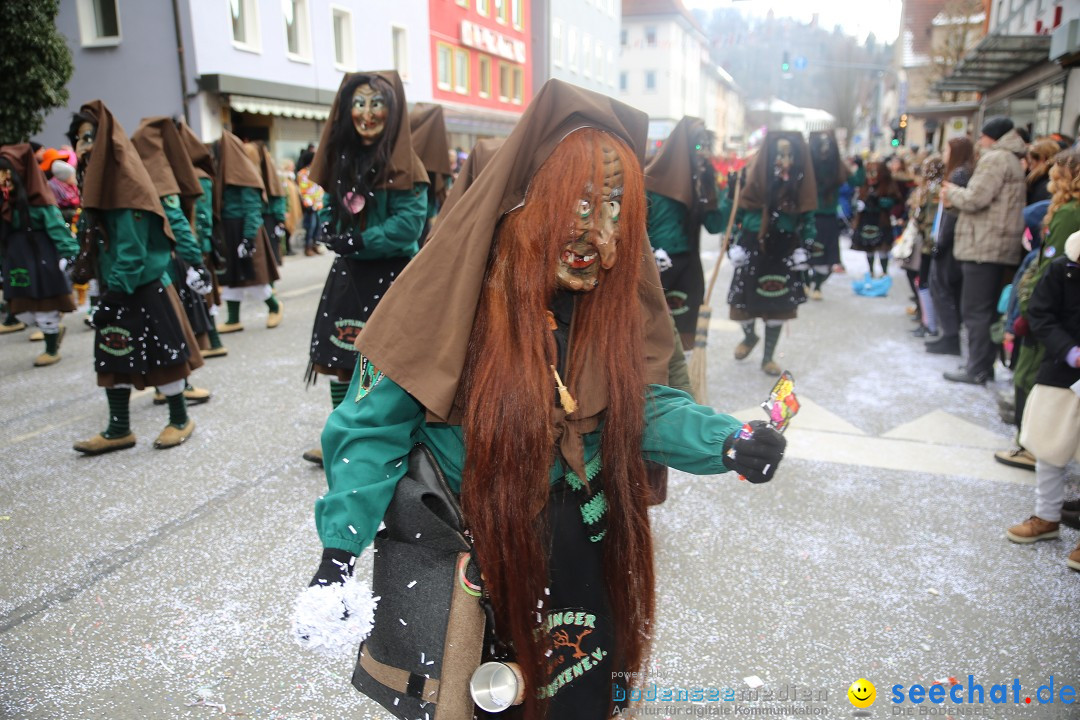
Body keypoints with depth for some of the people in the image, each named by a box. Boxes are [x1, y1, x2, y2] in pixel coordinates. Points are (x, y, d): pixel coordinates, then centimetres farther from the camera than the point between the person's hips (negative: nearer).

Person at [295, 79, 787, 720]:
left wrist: (726, 443, -22)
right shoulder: (455, 290, -22)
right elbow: (375, 420, -16)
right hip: (463, 548, -3)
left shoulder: (617, 295, -10)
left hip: (581, 550, 4)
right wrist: (339, 550, -21)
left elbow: (641, 402, -4)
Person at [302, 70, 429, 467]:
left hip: (390, 274, -7)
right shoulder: (343, 159, 9)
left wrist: (359, 243, -19)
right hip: (349, 274, 7)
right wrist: (331, 232, -4)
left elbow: (409, 223, -18)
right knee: (341, 358, 11)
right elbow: (331, 208, 18)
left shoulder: (401, 163, -11)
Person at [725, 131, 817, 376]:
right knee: (743, 300, 7)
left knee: (778, 305, 6)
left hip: (784, 251, 1)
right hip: (752, 248, -1)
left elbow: (808, 219, 4)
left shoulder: (801, 182, -4)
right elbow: (732, 212, -2)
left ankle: (768, 357, 23)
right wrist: (733, 244, -8)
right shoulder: (751, 176, -9)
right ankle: (749, 337, 41)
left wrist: (804, 250, -2)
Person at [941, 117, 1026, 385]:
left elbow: (975, 199, -18)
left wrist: (952, 192, 1)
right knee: (988, 309, 14)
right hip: (1001, 248, 10)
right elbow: (992, 201, 16)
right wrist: (956, 196, 7)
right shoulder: (1013, 161, 22)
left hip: (985, 247, -10)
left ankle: (977, 369, -3)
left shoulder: (995, 159, -10)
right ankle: (985, 364, 20)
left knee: (975, 310, -6)